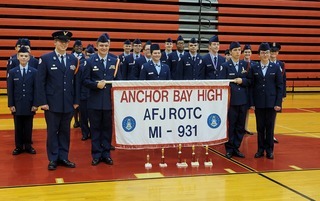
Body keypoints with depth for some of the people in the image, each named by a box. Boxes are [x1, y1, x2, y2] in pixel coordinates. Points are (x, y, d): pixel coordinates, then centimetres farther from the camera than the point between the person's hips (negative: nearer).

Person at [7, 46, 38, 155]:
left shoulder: (34, 72, 0)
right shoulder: (12, 72, 3)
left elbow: (36, 89, 0)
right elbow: (10, 90, 3)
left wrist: (35, 104, -4)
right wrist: (11, 104, -3)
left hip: (29, 105, 0)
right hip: (17, 105, 1)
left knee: (28, 127, 7)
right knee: (18, 127, 6)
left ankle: (28, 146, 18)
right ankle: (19, 147, 16)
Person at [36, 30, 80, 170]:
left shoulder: (73, 59, 7)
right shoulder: (45, 59, -2)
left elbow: (76, 81, 7)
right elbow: (40, 82, -4)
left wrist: (76, 100, 3)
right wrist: (42, 102, -10)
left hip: (68, 103, 3)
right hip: (52, 103, -3)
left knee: (65, 131, 9)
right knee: (52, 131, 5)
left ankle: (63, 157, 19)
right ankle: (53, 159, 14)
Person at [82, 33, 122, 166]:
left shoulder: (115, 61, 7)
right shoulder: (90, 61, 2)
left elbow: (119, 80, 8)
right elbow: (86, 81, -1)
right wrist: (96, 84, -18)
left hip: (110, 100, 1)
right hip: (95, 101, -1)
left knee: (108, 128, 8)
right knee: (95, 128, 5)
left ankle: (106, 154, 18)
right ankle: (96, 155, 15)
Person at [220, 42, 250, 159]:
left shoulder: (245, 65, 10)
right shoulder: (225, 66, 0)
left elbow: (250, 81, 8)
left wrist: (242, 81, -9)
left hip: (243, 100, 3)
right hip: (231, 100, -3)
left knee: (240, 126, 8)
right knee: (230, 125, 2)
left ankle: (236, 148, 18)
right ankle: (229, 149, 12)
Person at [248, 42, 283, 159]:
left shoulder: (276, 68, 2)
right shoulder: (254, 68, 3)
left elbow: (280, 86, 1)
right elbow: (251, 86, 2)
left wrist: (278, 103, -6)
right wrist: (251, 103, -4)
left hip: (271, 102, 0)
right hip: (259, 102, 1)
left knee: (270, 126, 4)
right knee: (260, 127, 7)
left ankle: (269, 150, 15)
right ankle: (260, 149, 17)